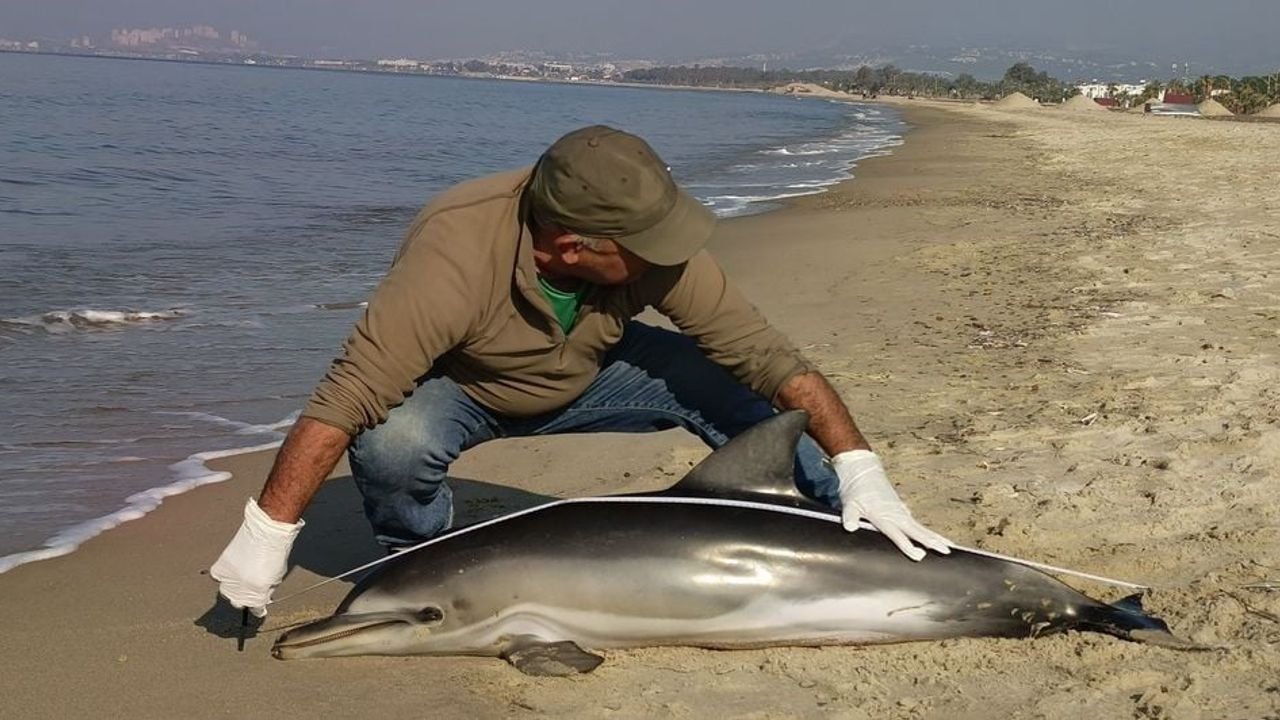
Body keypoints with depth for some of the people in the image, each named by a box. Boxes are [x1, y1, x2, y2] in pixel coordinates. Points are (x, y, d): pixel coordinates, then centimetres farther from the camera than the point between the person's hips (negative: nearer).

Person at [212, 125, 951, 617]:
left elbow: (760, 350, -23)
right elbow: (346, 398, -38)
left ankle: (854, 538, 2)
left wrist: (859, 470, -27)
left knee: (727, 387, -16)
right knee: (394, 442, -36)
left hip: (582, 375, 4)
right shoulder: (454, 263, -40)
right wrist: (267, 537, -39)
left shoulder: (649, 243, -28)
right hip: (455, 388, -3)